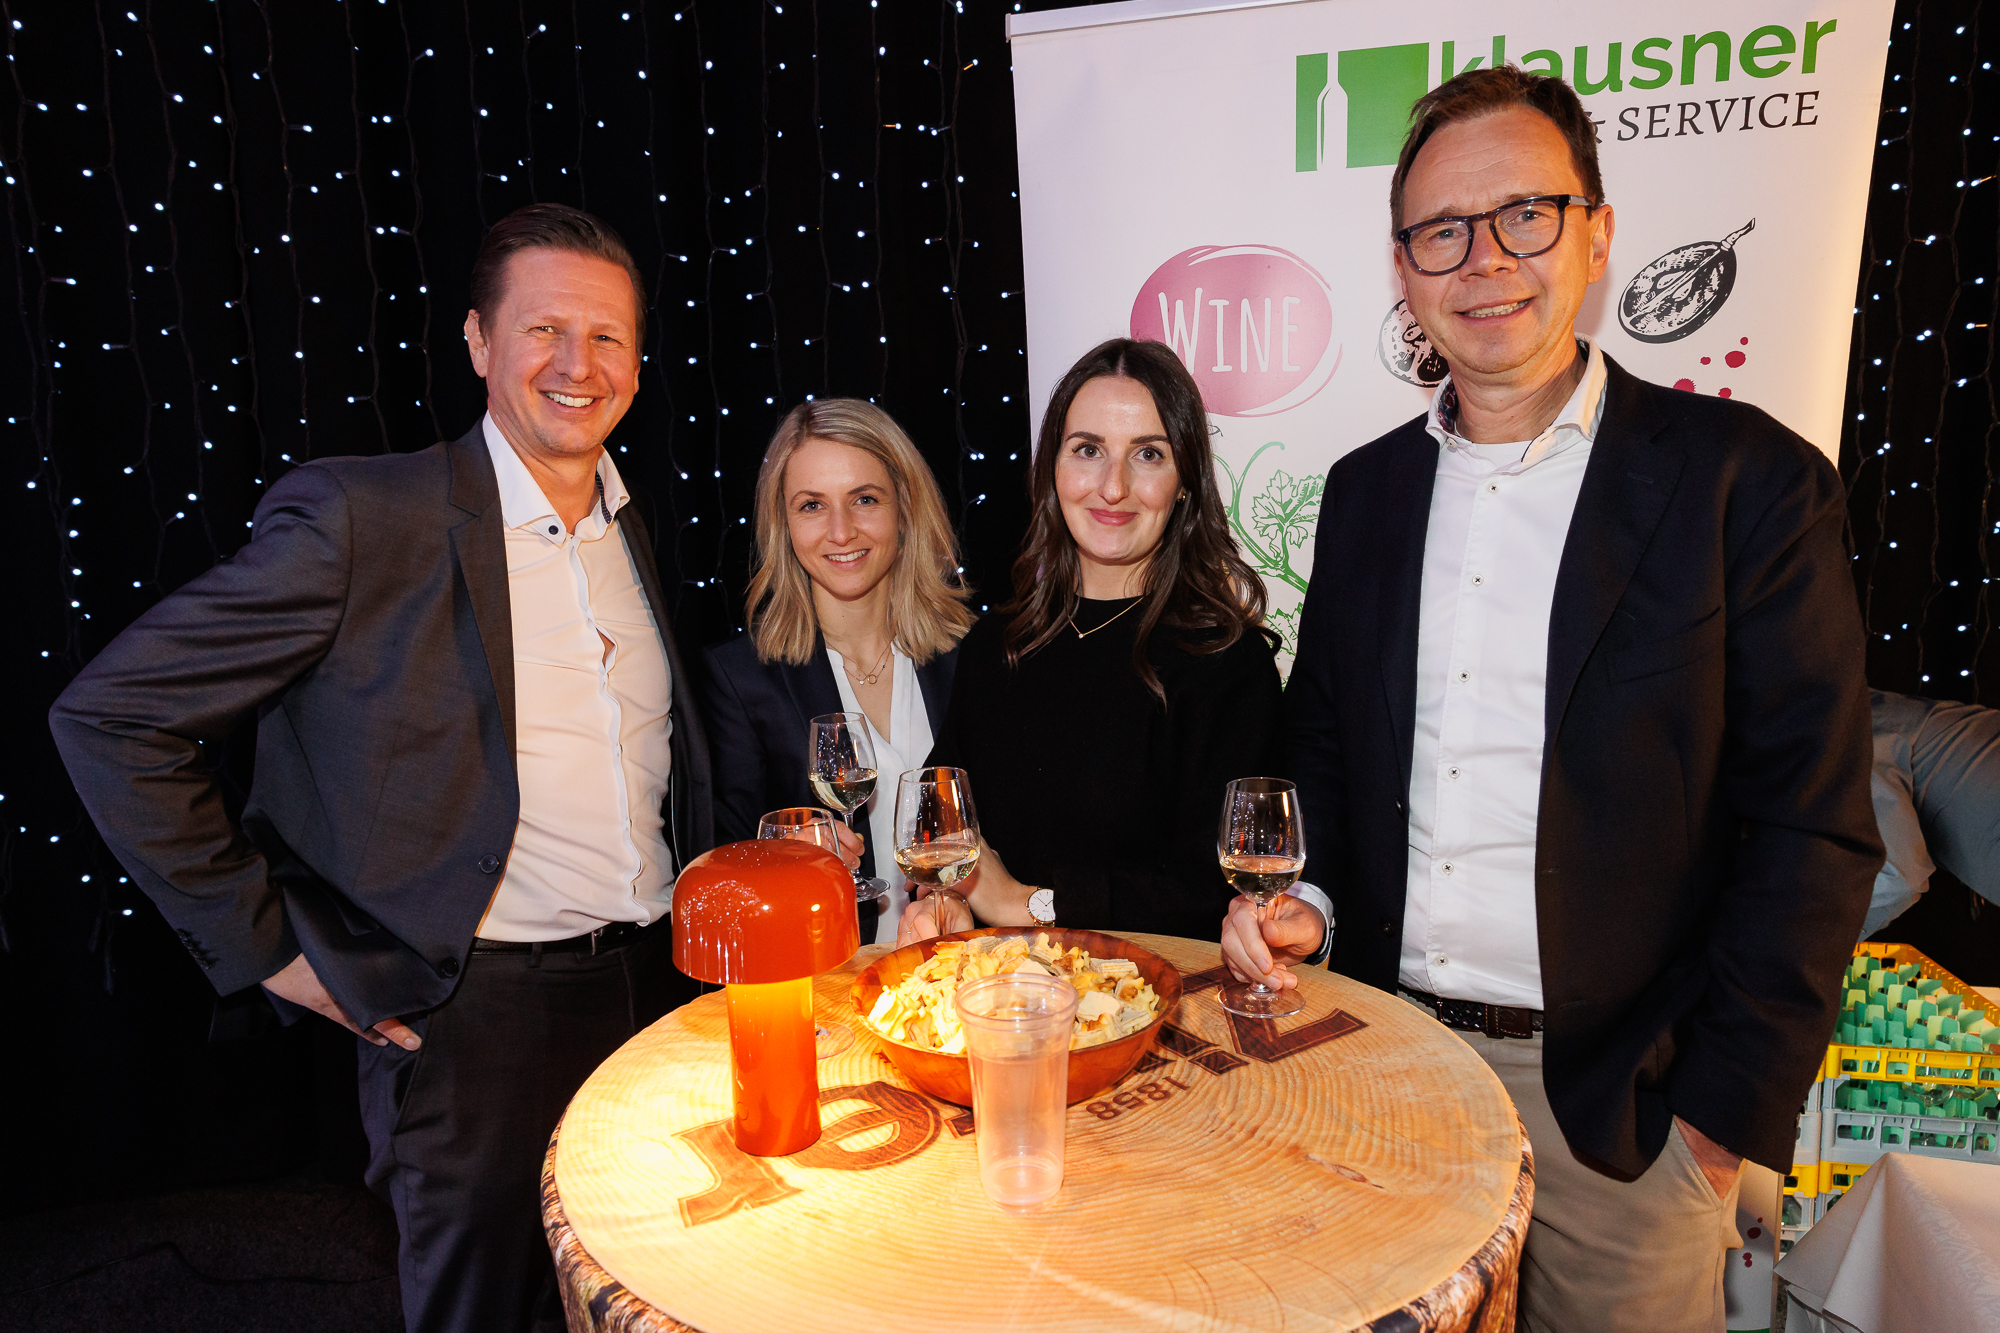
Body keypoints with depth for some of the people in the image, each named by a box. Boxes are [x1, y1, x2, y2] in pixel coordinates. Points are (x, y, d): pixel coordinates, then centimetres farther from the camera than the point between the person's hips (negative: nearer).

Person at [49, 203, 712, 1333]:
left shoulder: (632, 529, 8)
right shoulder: (360, 517, -13)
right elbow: (110, 716, -11)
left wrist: (699, 923, 11)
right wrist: (270, 946, -10)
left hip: (663, 986, 6)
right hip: (481, 1017, -6)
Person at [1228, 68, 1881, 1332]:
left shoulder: (1746, 480, -8)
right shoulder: (1366, 489, 5)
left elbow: (1811, 826, -9)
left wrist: (1724, 1110, -12)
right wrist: (1305, 900, -4)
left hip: (1615, 1103, -3)